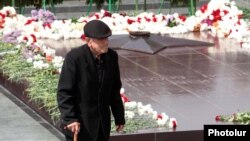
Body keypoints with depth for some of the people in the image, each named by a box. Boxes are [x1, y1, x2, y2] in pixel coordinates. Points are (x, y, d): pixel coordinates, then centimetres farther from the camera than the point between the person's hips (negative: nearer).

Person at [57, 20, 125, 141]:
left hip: (102, 124, 6)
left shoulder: (112, 56, 0)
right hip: (79, 123, -5)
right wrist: (69, 119, -24)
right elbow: (64, 91, -16)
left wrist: (119, 117, 12)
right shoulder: (74, 57, -17)